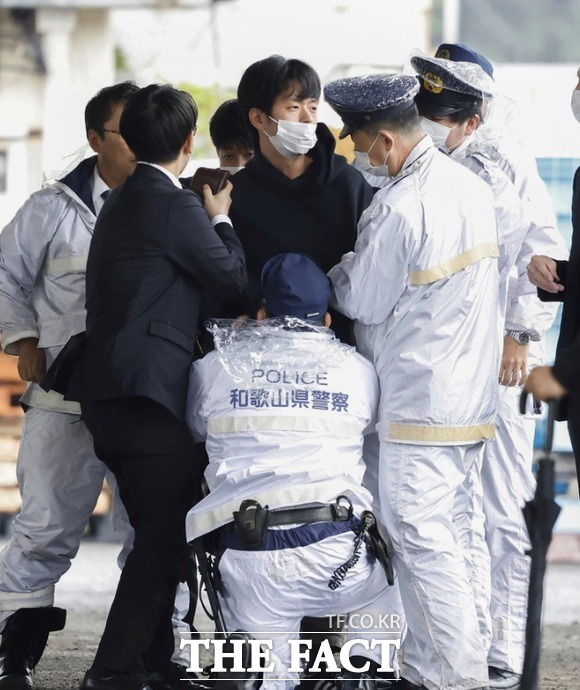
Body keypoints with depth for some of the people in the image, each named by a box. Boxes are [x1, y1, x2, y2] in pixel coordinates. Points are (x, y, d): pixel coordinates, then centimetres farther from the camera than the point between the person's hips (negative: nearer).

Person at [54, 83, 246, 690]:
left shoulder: (120, 202, 17)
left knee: (158, 535, 16)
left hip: (107, 392, 10)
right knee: (166, 537, -6)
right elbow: (231, 277, -5)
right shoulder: (174, 206, -12)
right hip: (147, 393, -9)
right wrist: (220, 218, 9)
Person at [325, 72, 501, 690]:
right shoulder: (472, 188, 8)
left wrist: (335, 274, 11)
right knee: (450, 536, 12)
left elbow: (360, 301, -9)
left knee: (423, 544, -5)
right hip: (472, 398, 9)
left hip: (418, 403, -9)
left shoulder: (398, 207, -19)